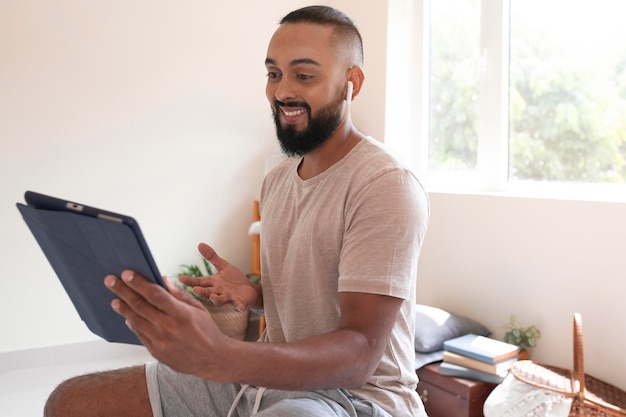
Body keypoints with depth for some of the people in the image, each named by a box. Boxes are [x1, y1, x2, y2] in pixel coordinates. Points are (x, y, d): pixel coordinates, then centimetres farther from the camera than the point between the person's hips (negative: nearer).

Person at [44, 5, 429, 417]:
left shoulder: (386, 186, -18)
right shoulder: (277, 180, 9)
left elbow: (360, 355, -24)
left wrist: (221, 357, -39)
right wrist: (253, 294, -5)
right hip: (276, 371, 7)